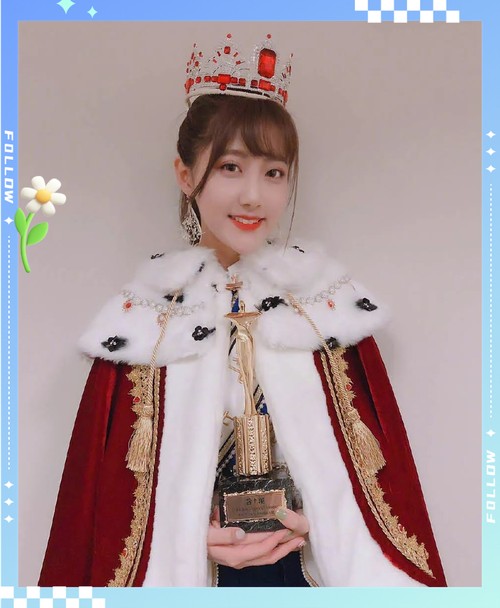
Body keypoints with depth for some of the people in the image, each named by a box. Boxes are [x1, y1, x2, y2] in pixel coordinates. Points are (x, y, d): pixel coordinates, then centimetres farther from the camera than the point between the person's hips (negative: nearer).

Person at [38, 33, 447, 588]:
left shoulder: (329, 300, -7)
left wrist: (321, 520, -16)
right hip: (182, 563, 0)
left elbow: (371, 442, -3)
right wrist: (189, 536, -15)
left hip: (309, 557, 1)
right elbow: (109, 469, -4)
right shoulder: (145, 312, -9)